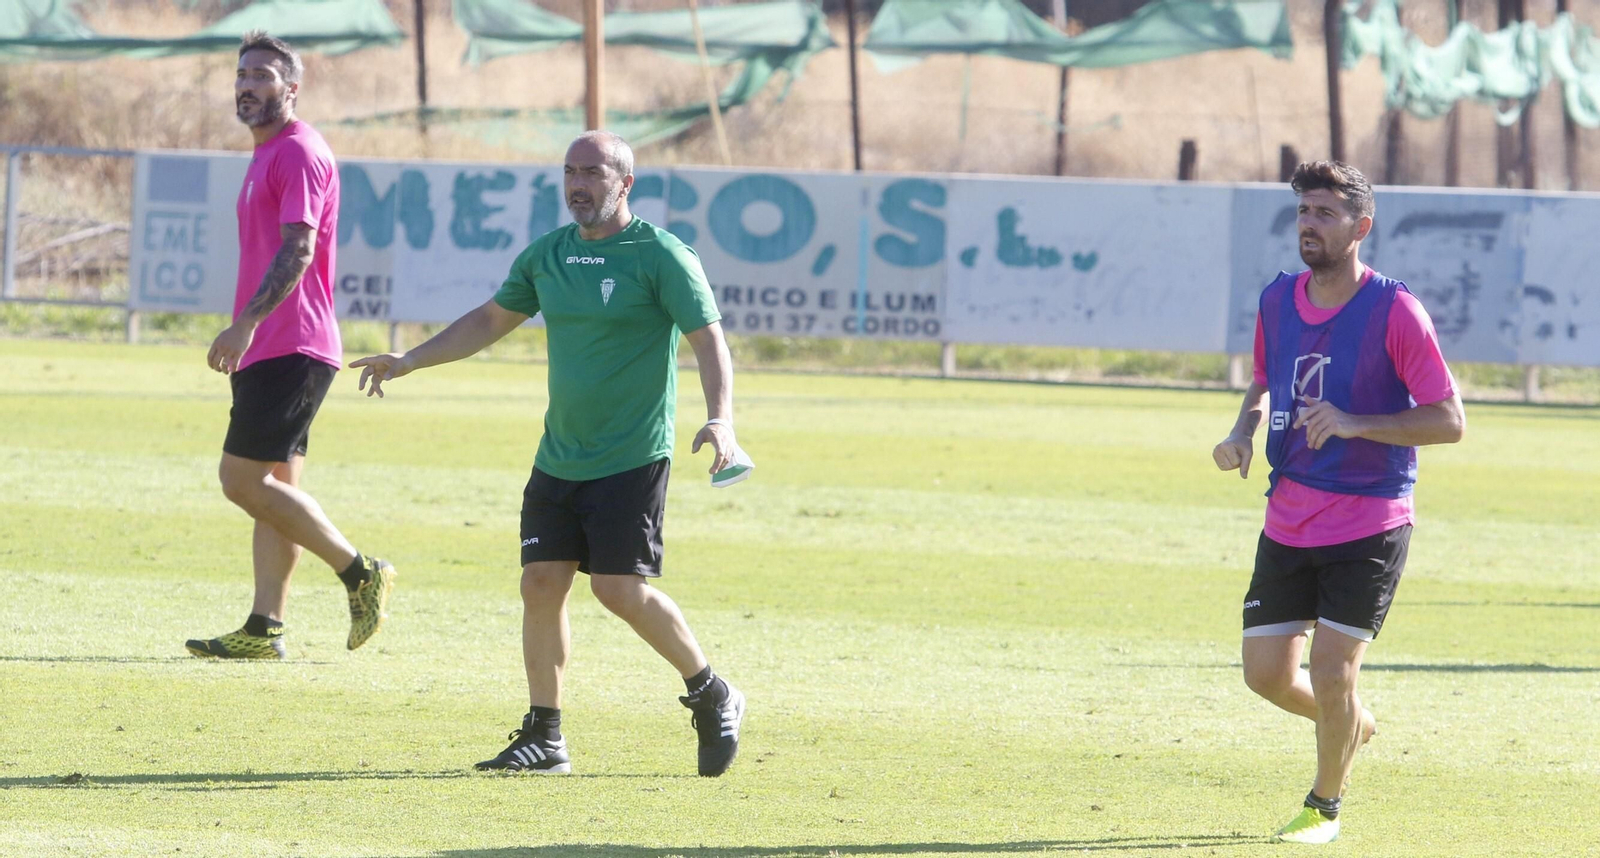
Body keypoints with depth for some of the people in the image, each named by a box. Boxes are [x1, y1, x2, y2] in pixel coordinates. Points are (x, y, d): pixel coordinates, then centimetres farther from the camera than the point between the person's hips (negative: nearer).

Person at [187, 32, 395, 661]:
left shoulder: (299, 153, -12)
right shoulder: (266, 156, 20)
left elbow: (297, 250, -22)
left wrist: (247, 323, -30)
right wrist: (247, 334, 26)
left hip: (288, 350, -10)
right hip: (271, 350, 10)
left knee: (242, 478, -12)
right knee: (276, 488, 7)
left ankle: (360, 574, -5)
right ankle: (264, 629, 7)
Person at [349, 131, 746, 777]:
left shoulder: (660, 255, -8)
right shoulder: (547, 255, 10)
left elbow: (709, 338, -13)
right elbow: (491, 320, 24)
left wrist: (720, 418, -28)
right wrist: (410, 361, 21)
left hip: (633, 458, -6)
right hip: (558, 456, 6)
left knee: (621, 589, -12)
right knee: (541, 584, -2)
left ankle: (710, 694, 9)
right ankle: (544, 737, 5)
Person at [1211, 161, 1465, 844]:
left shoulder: (1394, 311, -14)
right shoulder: (1277, 300, 4)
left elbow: (1449, 421, -14)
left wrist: (1355, 424, -25)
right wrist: (1243, 431, 1)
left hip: (1368, 525, -5)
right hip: (1288, 522, 5)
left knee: (1331, 675, -8)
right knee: (1266, 674, 3)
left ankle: (1324, 805, 18)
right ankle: (1352, 724, 36)